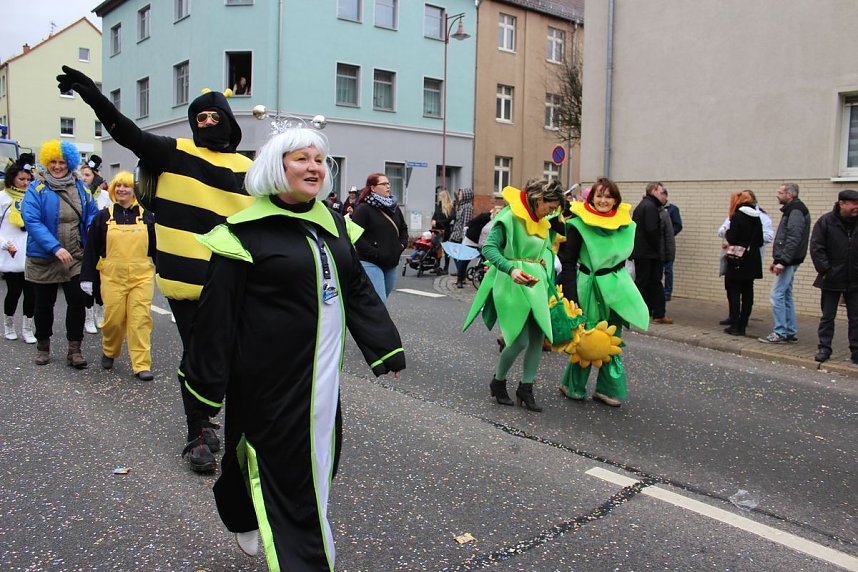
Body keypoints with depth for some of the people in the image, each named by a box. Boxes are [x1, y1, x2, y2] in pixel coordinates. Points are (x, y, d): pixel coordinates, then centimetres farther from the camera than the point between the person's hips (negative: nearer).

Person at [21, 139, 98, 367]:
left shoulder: (80, 188, 5)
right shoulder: (36, 189, -7)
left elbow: (92, 215, 9)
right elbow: (31, 221, -16)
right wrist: (55, 248, -26)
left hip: (76, 258, 2)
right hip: (43, 260, -2)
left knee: (77, 301, -1)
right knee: (44, 305, 11)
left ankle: (74, 349, 9)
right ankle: (43, 346, 29)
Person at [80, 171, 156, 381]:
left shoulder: (146, 216, 7)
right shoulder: (103, 217, 6)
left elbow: (156, 247, 11)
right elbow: (91, 249, 7)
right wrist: (87, 277, 4)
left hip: (142, 277, 0)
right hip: (113, 277, 0)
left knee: (140, 319, -5)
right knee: (113, 318, 2)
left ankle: (141, 365, -1)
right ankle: (109, 352, 31)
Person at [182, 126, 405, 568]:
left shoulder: (332, 224, 9)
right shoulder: (248, 232, -11)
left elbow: (358, 290, 15)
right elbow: (218, 312, -9)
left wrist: (386, 347, 13)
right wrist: (206, 383, -7)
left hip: (323, 370, 7)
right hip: (269, 377, -7)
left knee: (319, 455, 16)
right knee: (284, 463, 1)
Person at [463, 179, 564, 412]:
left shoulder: (543, 223, 15)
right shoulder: (510, 216, -11)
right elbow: (489, 247, -19)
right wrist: (511, 269, -32)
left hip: (537, 284, 8)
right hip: (512, 284, -8)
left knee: (538, 337, 3)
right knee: (520, 340, -8)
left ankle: (526, 389, 15)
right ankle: (497, 382, 16)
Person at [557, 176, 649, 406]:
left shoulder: (625, 224, 3)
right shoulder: (580, 224, -9)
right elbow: (568, 262, -11)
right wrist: (571, 297, -17)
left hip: (616, 287, 4)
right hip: (589, 287, -4)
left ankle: (608, 389, 22)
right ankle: (574, 387, 21)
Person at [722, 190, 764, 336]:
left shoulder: (737, 217, -12)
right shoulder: (756, 218, 8)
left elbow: (731, 238, -16)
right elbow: (760, 240, 10)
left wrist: (727, 233, 4)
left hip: (738, 261, -6)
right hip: (752, 261, 7)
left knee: (734, 292, 0)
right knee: (747, 293, 9)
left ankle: (735, 326, 0)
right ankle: (742, 325, 12)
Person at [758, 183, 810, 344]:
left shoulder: (796, 211, -14)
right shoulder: (791, 210, 18)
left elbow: (794, 239, -23)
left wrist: (782, 261, -25)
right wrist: (776, 260, 20)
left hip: (789, 261, -10)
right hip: (787, 261, 10)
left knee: (777, 295, -9)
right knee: (786, 296, 13)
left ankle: (780, 333, -6)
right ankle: (790, 332, 19)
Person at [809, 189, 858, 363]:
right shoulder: (826, 222, -7)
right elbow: (816, 248, -9)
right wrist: (825, 270, -14)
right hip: (831, 280, -2)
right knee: (827, 317, 7)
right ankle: (824, 348, 15)